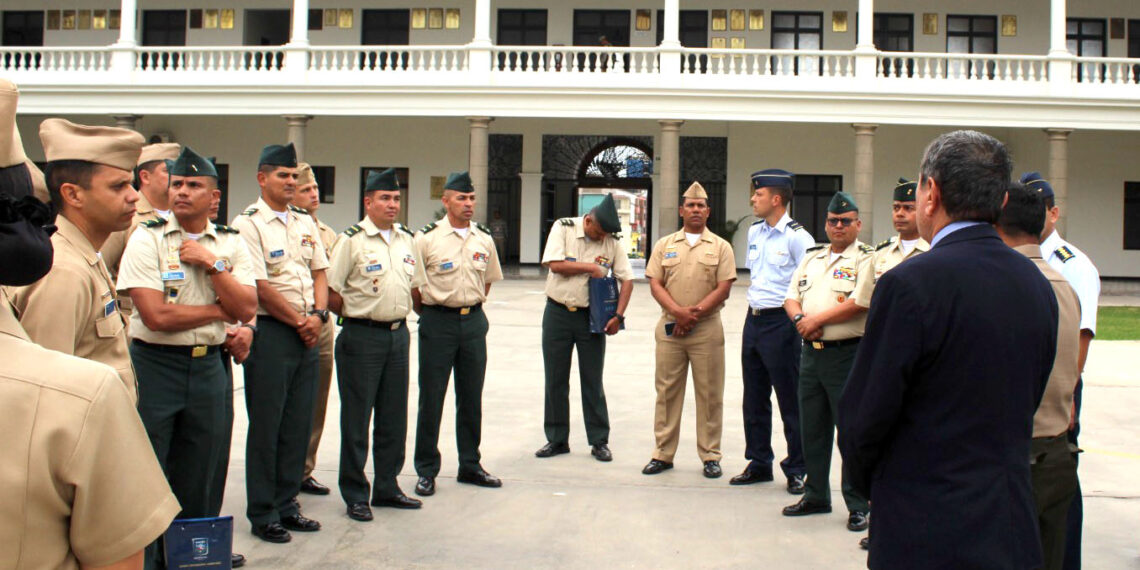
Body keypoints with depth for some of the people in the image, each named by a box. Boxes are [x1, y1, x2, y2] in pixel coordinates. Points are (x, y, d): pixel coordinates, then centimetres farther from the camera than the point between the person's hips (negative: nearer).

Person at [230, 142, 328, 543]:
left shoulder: (304, 222, 15)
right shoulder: (248, 224, -7)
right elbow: (259, 287, -13)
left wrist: (318, 315, -2)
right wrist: (299, 322, -8)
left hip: (308, 333, 7)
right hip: (270, 331, -6)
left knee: (299, 423, 10)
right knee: (266, 425, 0)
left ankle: (286, 504, 22)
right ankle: (262, 514, 11)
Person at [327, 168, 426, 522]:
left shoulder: (406, 239, 11)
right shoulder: (352, 240, -9)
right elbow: (331, 292, -10)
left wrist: (398, 315, 13)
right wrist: (357, 317, -2)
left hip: (398, 333, 6)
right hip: (362, 337, -6)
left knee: (394, 416, 12)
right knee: (356, 418, 1)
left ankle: (387, 487, 24)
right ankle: (355, 495, 11)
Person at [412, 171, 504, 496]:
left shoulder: (484, 238, 7)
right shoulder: (427, 238, -7)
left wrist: (473, 306, 14)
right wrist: (429, 315, 1)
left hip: (474, 322, 5)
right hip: (438, 323, -4)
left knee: (472, 397, 11)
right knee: (432, 397, 1)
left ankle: (470, 465, 24)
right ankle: (426, 470, 13)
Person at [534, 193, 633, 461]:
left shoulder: (612, 242, -2)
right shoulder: (563, 228, -5)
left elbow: (627, 280, -2)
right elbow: (555, 265, -15)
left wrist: (618, 315, -10)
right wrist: (591, 267, -12)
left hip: (591, 317, 0)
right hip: (557, 313, 0)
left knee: (593, 381, 4)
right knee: (555, 380, 7)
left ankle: (599, 442, 15)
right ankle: (557, 440, 19)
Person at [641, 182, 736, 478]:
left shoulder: (721, 246, 5)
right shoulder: (664, 245, 10)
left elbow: (724, 288, -3)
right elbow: (655, 284, 2)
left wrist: (693, 315, -13)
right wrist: (679, 312, -13)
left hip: (707, 329, -2)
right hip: (669, 327, 2)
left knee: (709, 394, 2)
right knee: (667, 390, 6)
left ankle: (711, 456, 12)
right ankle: (663, 454, 15)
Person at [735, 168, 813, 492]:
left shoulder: (797, 237, -13)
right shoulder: (754, 232, 11)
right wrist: (754, 310, 16)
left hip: (781, 322, -8)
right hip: (753, 319, 8)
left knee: (790, 401, 2)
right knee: (754, 398, 14)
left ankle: (796, 470, 14)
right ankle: (759, 463, 27)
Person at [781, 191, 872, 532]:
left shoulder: (865, 259, -6)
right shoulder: (812, 258, 16)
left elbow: (861, 303, -18)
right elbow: (791, 298, 14)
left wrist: (817, 320, -15)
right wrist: (800, 319, -8)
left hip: (847, 353, -7)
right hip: (811, 351, 7)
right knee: (812, 429, 13)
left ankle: (858, 506, 9)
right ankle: (815, 496, 26)